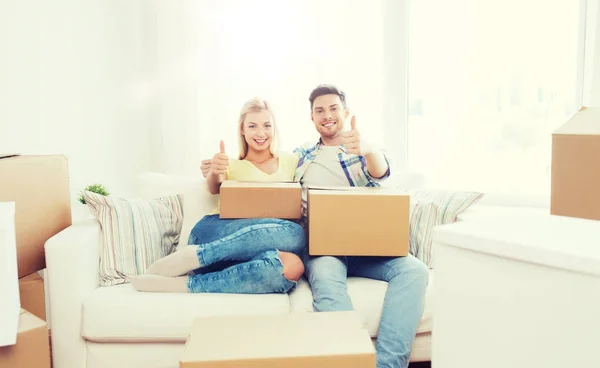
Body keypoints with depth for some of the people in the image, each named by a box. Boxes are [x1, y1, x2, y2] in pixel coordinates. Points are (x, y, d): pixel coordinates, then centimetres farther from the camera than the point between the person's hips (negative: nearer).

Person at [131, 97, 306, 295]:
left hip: (252, 250, 3)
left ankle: (185, 284, -28)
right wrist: (214, 173, -28)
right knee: (293, 234, -33)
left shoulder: (290, 161, 21)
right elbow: (215, 188, -4)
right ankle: (186, 258, -30)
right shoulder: (232, 165, 16)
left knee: (291, 267, -36)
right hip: (215, 235, -2)